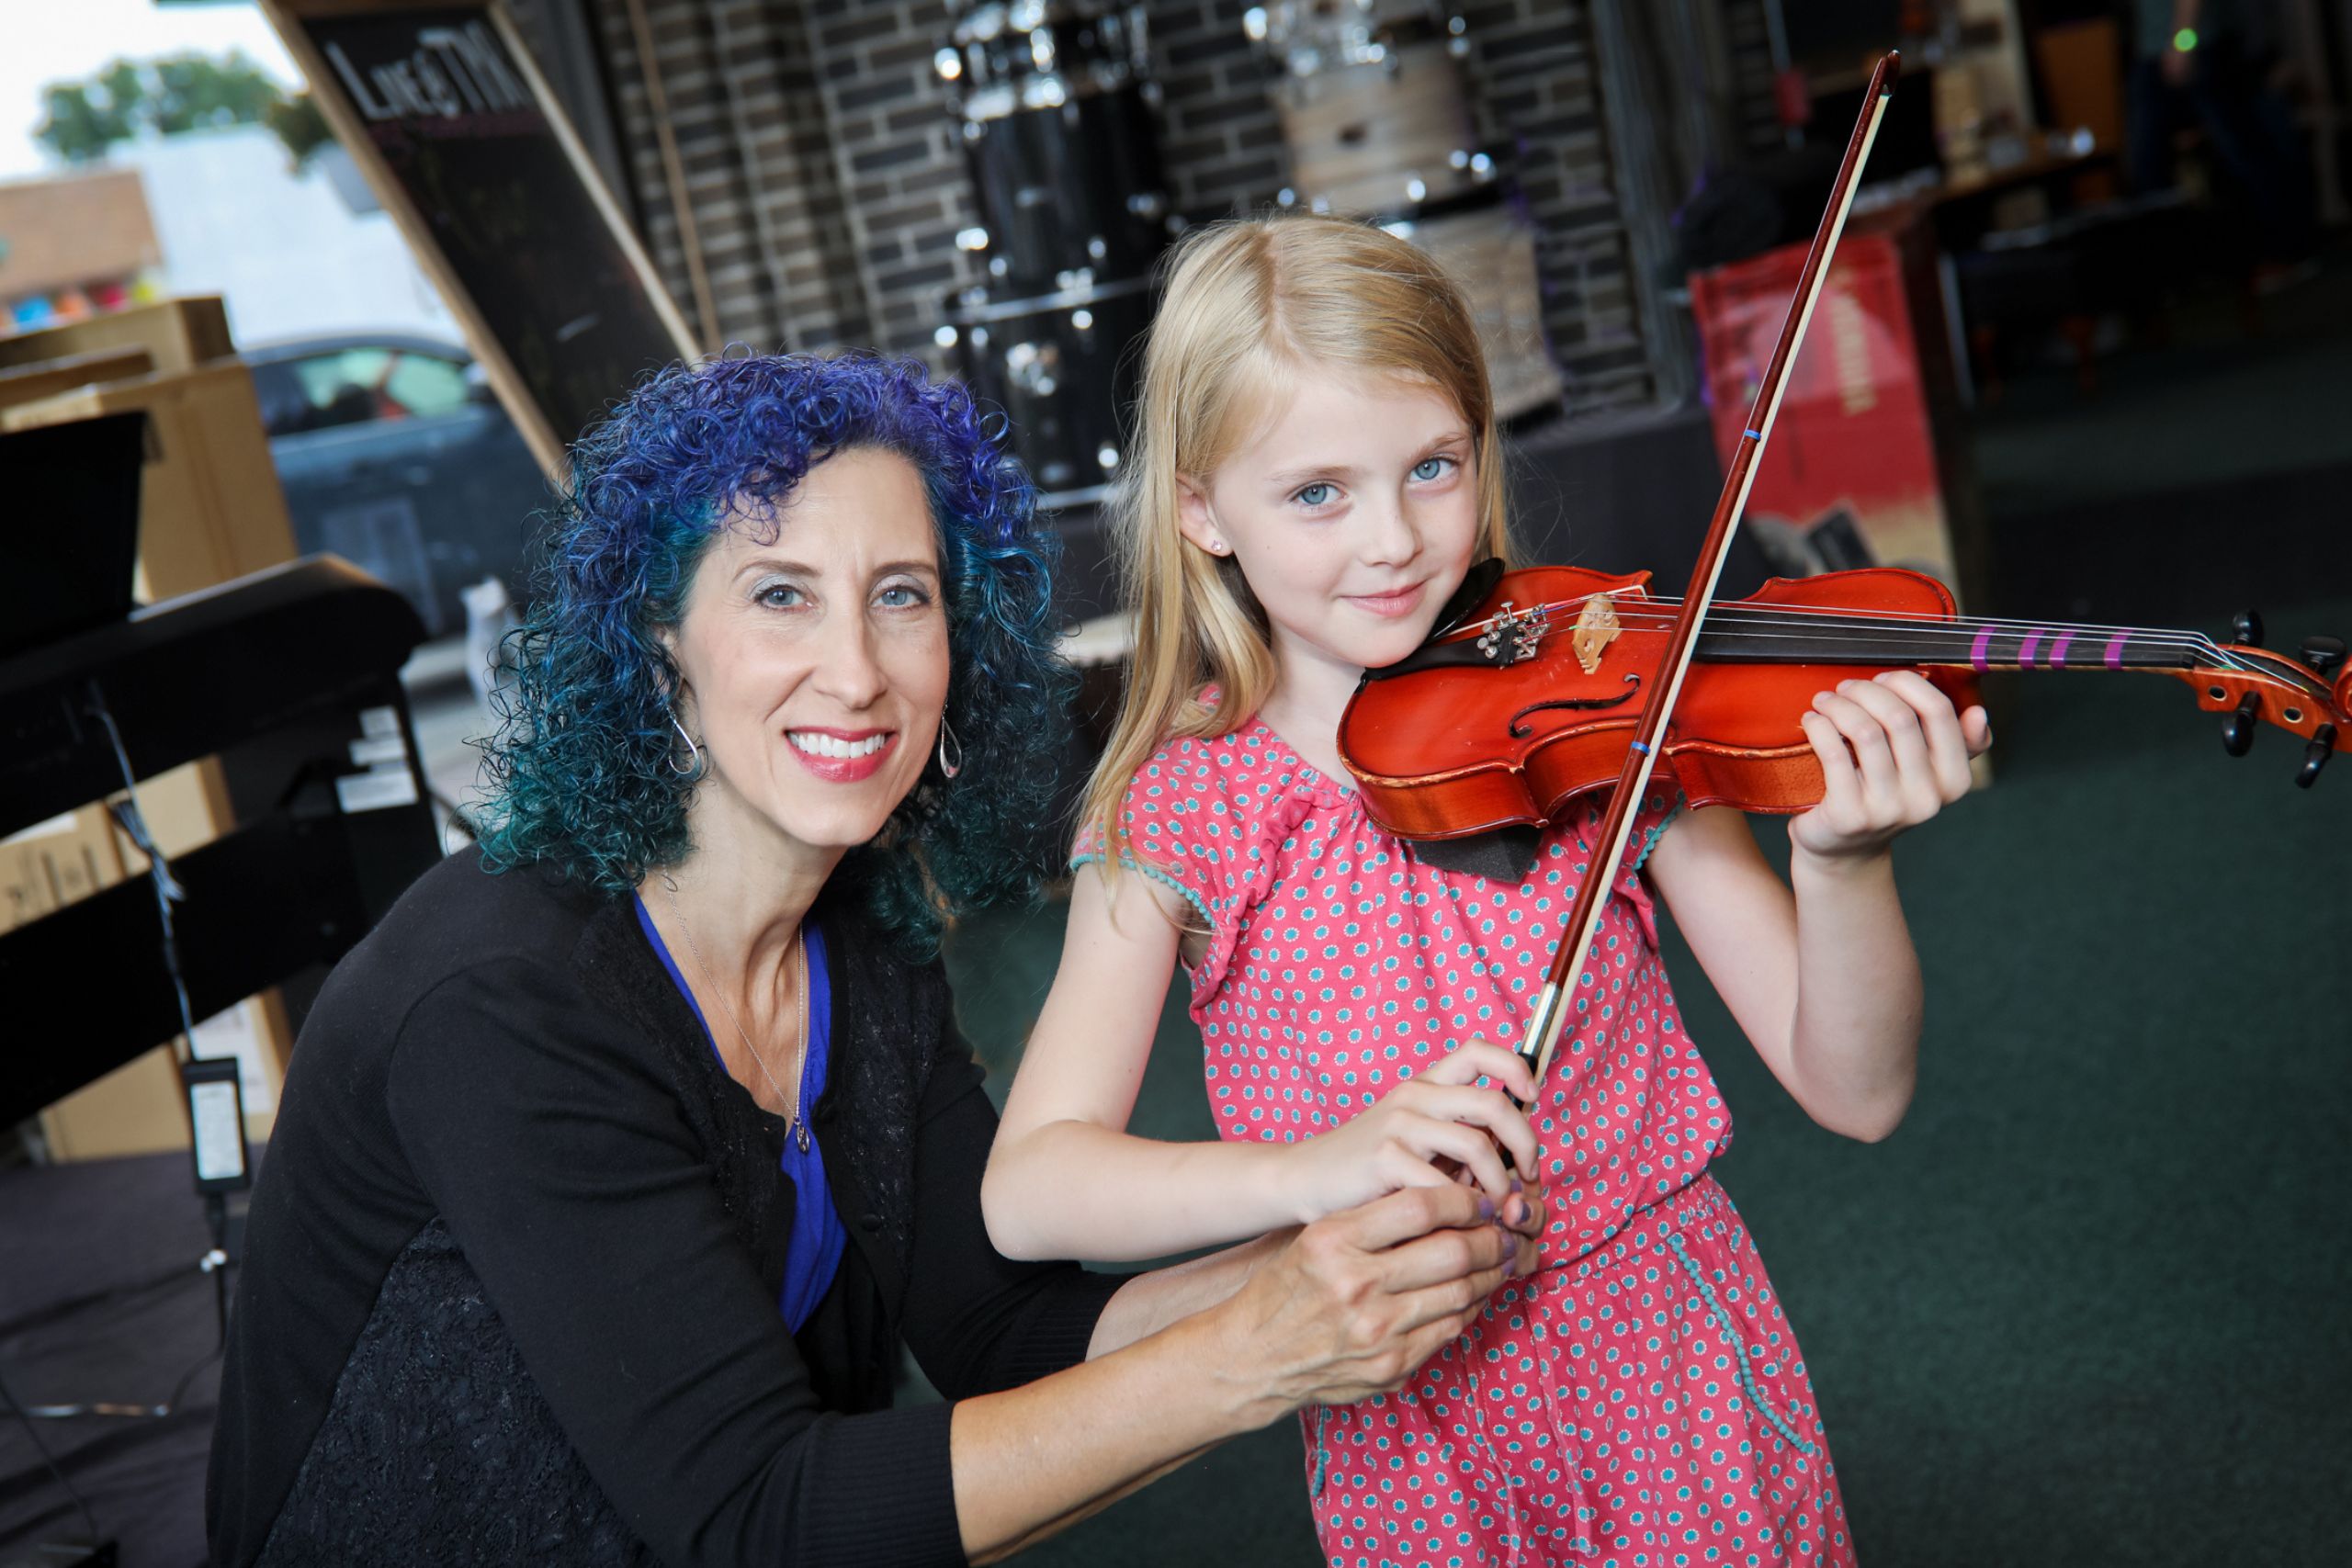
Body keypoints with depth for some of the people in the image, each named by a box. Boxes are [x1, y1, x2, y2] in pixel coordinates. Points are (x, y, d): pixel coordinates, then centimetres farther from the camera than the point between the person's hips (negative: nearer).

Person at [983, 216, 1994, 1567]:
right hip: (1411, 1443, 0)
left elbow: (1854, 1091, -11)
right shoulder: (1179, 808, -10)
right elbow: (1026, 1189, -20)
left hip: (1679, 1385, 0)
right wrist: (1313, 1169, -37)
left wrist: (1842, 861, -31)